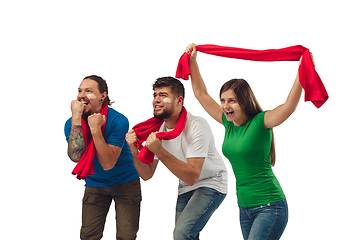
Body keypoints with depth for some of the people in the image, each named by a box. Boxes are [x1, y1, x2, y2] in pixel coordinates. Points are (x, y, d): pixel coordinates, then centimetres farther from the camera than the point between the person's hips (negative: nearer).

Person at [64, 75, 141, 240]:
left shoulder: (118, 120, -20)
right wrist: (76, 118, -29)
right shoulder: (71, 123, -8)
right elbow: (75, 156, -27)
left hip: (125, 182, -3)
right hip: (95, 184, 3)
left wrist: (96, 130, -35)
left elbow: (108, 164, -27)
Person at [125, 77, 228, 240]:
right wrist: (134, 151, -20)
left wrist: (160, 151, -39)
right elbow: (147, 175, -2)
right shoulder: (157, 129, -5)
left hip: (211, 184, -7)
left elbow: (192, 176, -32)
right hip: (185, 189, 7)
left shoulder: (197, 126, -25)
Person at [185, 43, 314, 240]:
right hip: (244, 207, 7)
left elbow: (289, 106, -28)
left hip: (270, 206, -7)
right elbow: (201, 94, 14)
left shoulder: (260, 123, -11)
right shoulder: (229, 123, 7)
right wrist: (192, 61, 11)